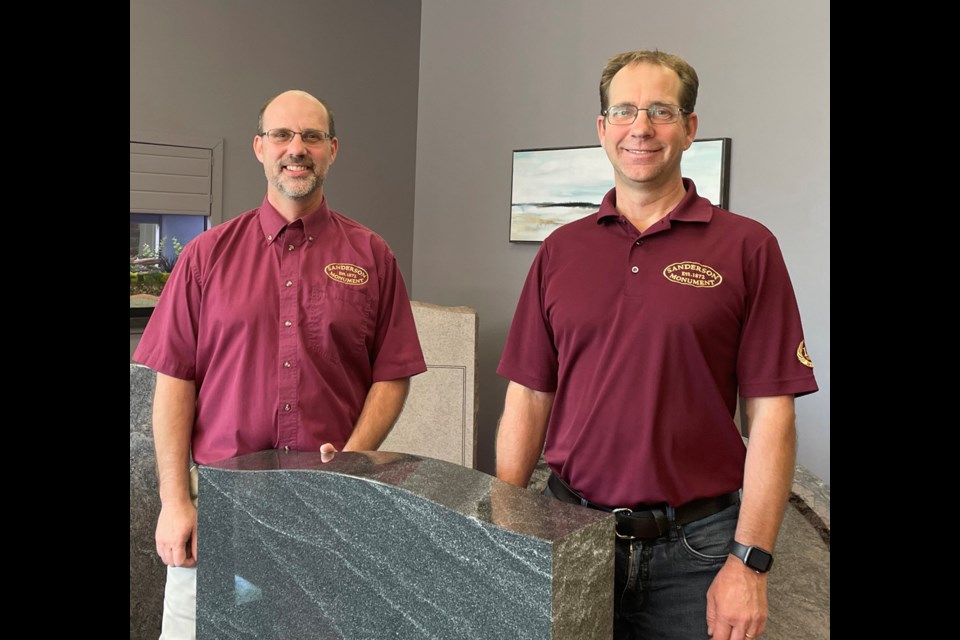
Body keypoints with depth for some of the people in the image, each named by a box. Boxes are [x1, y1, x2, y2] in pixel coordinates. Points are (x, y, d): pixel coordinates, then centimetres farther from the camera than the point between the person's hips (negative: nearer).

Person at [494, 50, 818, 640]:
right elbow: (528, 399, 5)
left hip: (692, 545, -2)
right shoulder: (560, 250, 4)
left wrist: (750, 562, -10)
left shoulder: (746, 248, -4)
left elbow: (771, 414, -6)